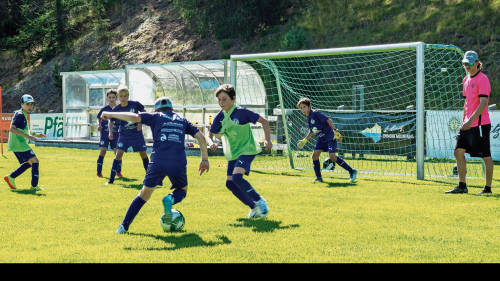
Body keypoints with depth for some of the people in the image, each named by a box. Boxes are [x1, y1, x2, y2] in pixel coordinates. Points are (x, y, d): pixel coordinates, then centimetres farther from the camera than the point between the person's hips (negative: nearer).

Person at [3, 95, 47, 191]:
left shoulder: (24, 115, 18)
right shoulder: (19, 115, -13)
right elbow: (12, 128, -23)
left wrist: (36, 135, 23)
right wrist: (27, 136, -28)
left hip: (19, 144, 10)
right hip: (19, 144, -10)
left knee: (28, 163, 18)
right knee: (35, 161, -10)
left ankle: (10, 177, 15)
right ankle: (34, 186, -9)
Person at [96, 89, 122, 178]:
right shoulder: (104, 109, 1)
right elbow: (99, 118, 9)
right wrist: (98, 125, -8)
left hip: (116, 134, 1)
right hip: (105, 133, -1)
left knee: (117, 151, -2)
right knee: (103, 151, -6)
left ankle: (118, 172, 11)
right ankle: (99, 172, 2)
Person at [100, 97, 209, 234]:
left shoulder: (156, 116, 18)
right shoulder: (182, 120, 25)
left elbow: (134, 117, 4)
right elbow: (201, 137, 18)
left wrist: (110, 114, 14)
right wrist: (205, 160, 24)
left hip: (157, 161, 0)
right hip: (178, 163, 0)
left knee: (144, 195, 16)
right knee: (182, 190, 25)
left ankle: (124, 226, 9)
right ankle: (170, 199, -9)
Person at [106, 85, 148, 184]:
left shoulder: (135, 104, -10)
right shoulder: (116, 109, -8)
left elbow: (144, 112, 6)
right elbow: (111, 121, 4)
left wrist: (141, 123, -6)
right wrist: (110, 131, -11)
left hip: (137, 134, 1)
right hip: (124, 135, -1)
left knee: (143, 154, 10)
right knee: (118, 154, -11)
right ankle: (111, 179, -7)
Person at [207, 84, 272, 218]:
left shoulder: (241, 112, -14)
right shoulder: (220, 117, 1)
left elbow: (263, 121, -7)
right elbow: (210, 134, 6)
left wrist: (268, 140, -15)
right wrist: (211, 143, -17)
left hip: (246, 150, -7)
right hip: (232, 154, 7)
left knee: (237, 176, -26)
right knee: (229, 183, 2)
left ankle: (260, 201, -10)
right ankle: (254, 207, 14)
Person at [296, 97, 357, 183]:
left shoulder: (315, 113, -15)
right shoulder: (308, 119, 10)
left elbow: (328, 120, -20)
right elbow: (312, 131, 25)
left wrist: (335, 131, -27)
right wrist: (304, 140, 26)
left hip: (330, 137, -8)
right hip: (321, 139, 8)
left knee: (332, 156, -19)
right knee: (314, 156, -2)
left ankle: (352, 171, -11)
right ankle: (319, 178, 11)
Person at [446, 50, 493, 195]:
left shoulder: (482, 79, -11)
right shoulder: (466, 80, 16)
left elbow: (483, 103, -19)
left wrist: (471, 120, -26)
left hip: (480, 124, -9)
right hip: (467, 124, 9)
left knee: (486, 156, -1)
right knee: (458, 151, 3)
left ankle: (488, 187, 6)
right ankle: (462, 186, 7)